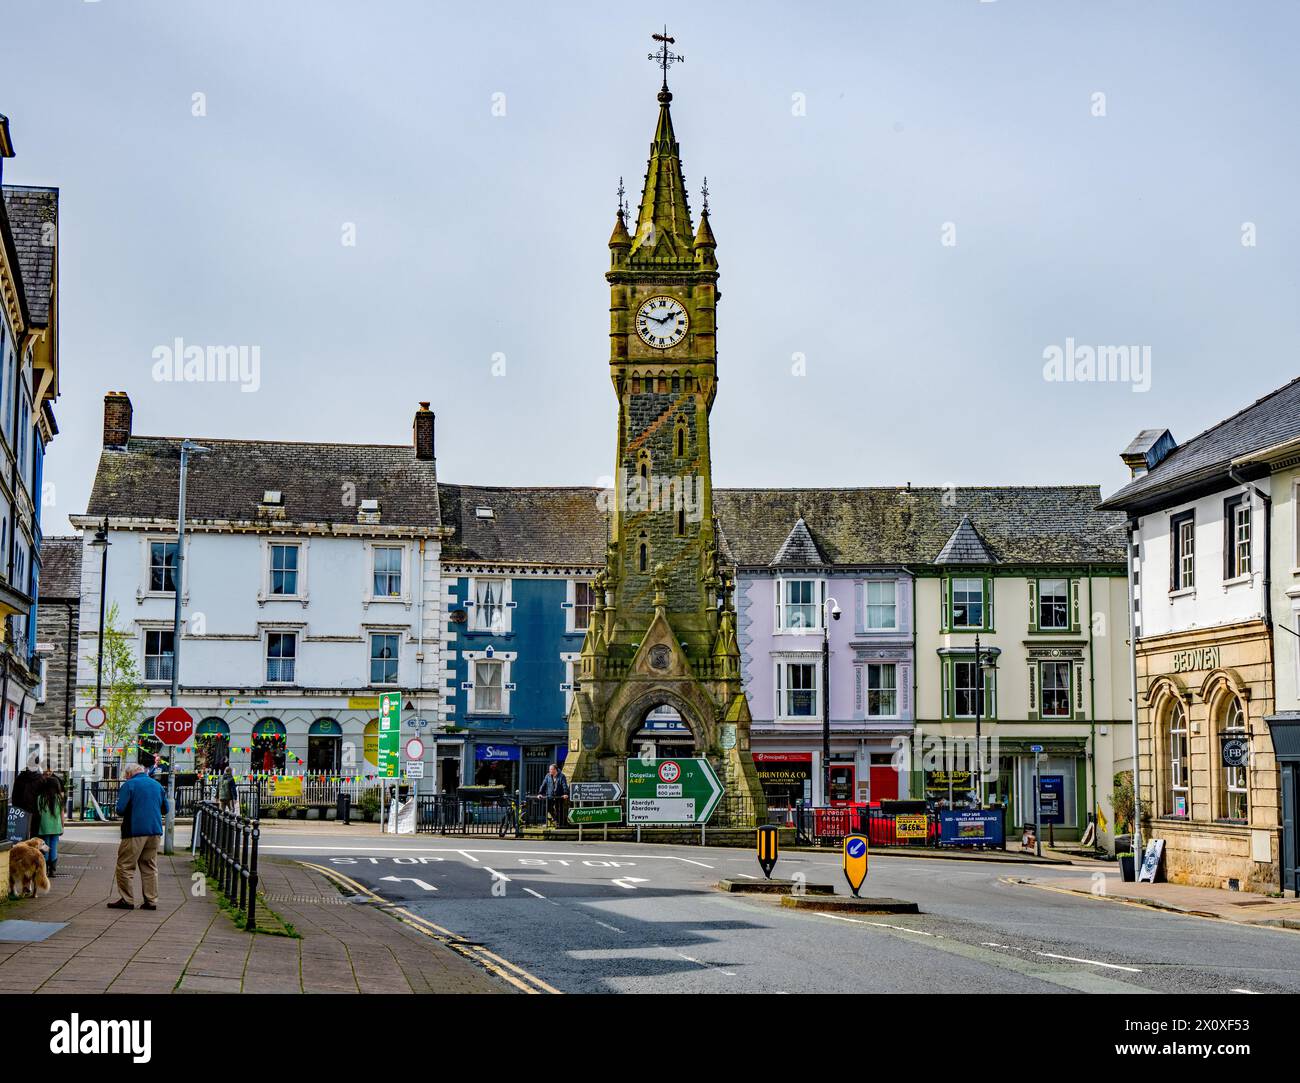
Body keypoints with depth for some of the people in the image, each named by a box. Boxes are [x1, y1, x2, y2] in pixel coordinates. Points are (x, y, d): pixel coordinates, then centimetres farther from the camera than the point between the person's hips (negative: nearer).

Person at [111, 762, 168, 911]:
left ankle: (127, 900, 1)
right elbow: (165, 809, 20)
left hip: (135, 832, -6)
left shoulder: (129, 785, -4)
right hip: (155, 832, 6)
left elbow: (120, 809, -10)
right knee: (150, 867, 11)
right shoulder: (157, 785, 13)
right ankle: (151, 901, 8)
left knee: (125, 866, 2)